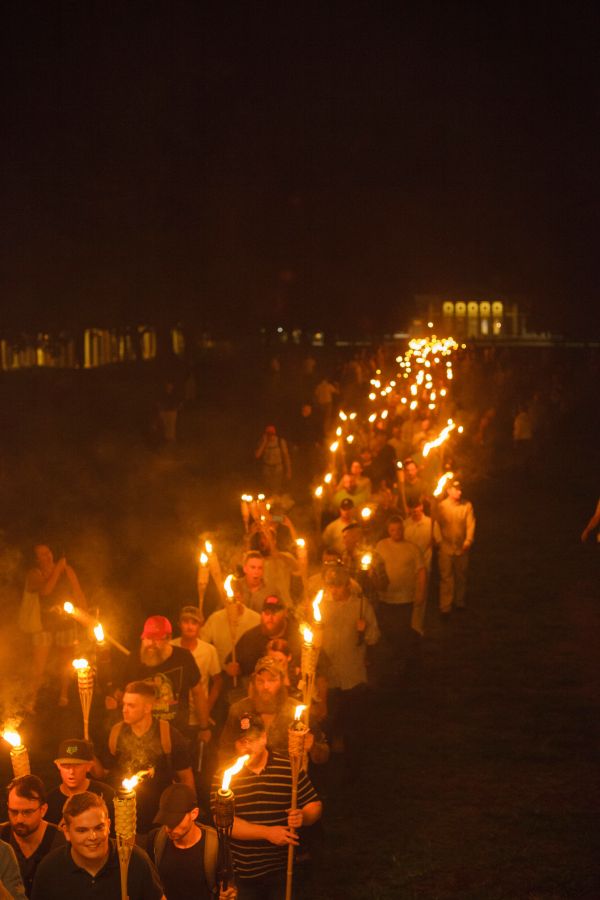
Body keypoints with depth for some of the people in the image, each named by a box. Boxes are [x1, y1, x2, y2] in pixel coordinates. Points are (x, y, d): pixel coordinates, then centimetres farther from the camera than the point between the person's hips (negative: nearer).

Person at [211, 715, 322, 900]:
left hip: (281, 871, 1)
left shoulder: (290, 768, -4)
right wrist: (267, 832, -20)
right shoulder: (224, 775, -7)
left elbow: (314, 805, 3)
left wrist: (302, 817, -20)